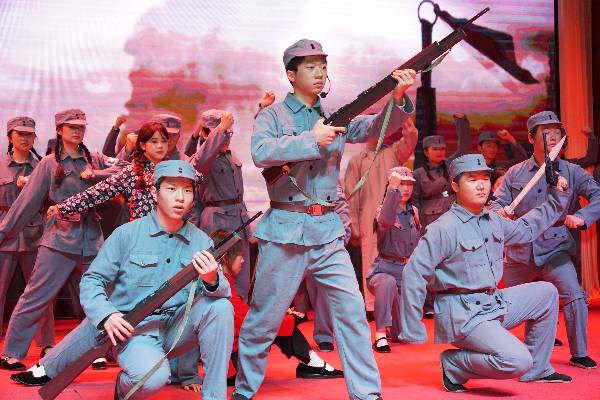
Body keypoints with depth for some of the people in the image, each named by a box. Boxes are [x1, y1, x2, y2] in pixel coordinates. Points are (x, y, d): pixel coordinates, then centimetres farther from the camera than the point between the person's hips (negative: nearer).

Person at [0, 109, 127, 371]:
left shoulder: (94, 160, 13)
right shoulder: (50, 164, 5)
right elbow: (27, 201, 4)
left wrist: (93, 175, -9)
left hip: (91, 239, 4)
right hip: (60, 238, -3)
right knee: (36, 297, -6)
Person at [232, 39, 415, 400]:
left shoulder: (336, 117, 13)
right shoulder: (272, 115, 2)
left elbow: (378, 127, 0)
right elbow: (261, 153, -15)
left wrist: (398, 97, -18)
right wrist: (310, 139, -20)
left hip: (328, 231, 4)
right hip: (284, 230, -3)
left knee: (352, 309, -2)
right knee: (265, 316, 5)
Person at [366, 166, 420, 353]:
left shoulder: (414, 212, 8)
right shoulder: (382, 210, -11)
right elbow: (385, 221, -38)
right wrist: (393, 189, -45)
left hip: (407, 273, 5)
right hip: (384, 269, -5)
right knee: (387, 282, -44)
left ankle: (390, 329, 42)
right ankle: (380, 335, -33)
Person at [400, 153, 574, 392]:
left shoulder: (493, 221, 8)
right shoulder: (444, 229, -18)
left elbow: (524, 229, 30)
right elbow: (413, 274, -18)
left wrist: (557, 197, 23)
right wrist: (412, 333, -18)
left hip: (495, 305, 9)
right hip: (462, 315, -9)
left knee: (546, 293, 17)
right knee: (517, 361, -25)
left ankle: (536, 371, 23)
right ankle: (453, 364, -2)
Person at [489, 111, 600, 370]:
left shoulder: (571, 172, -4)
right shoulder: (515, 174, 1)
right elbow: (497, 203, 1)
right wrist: (499, 213, -23)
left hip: (554, 250, -1)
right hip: (519, 251, 1)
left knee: (574, 296, -19)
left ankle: (579, 354, -2)